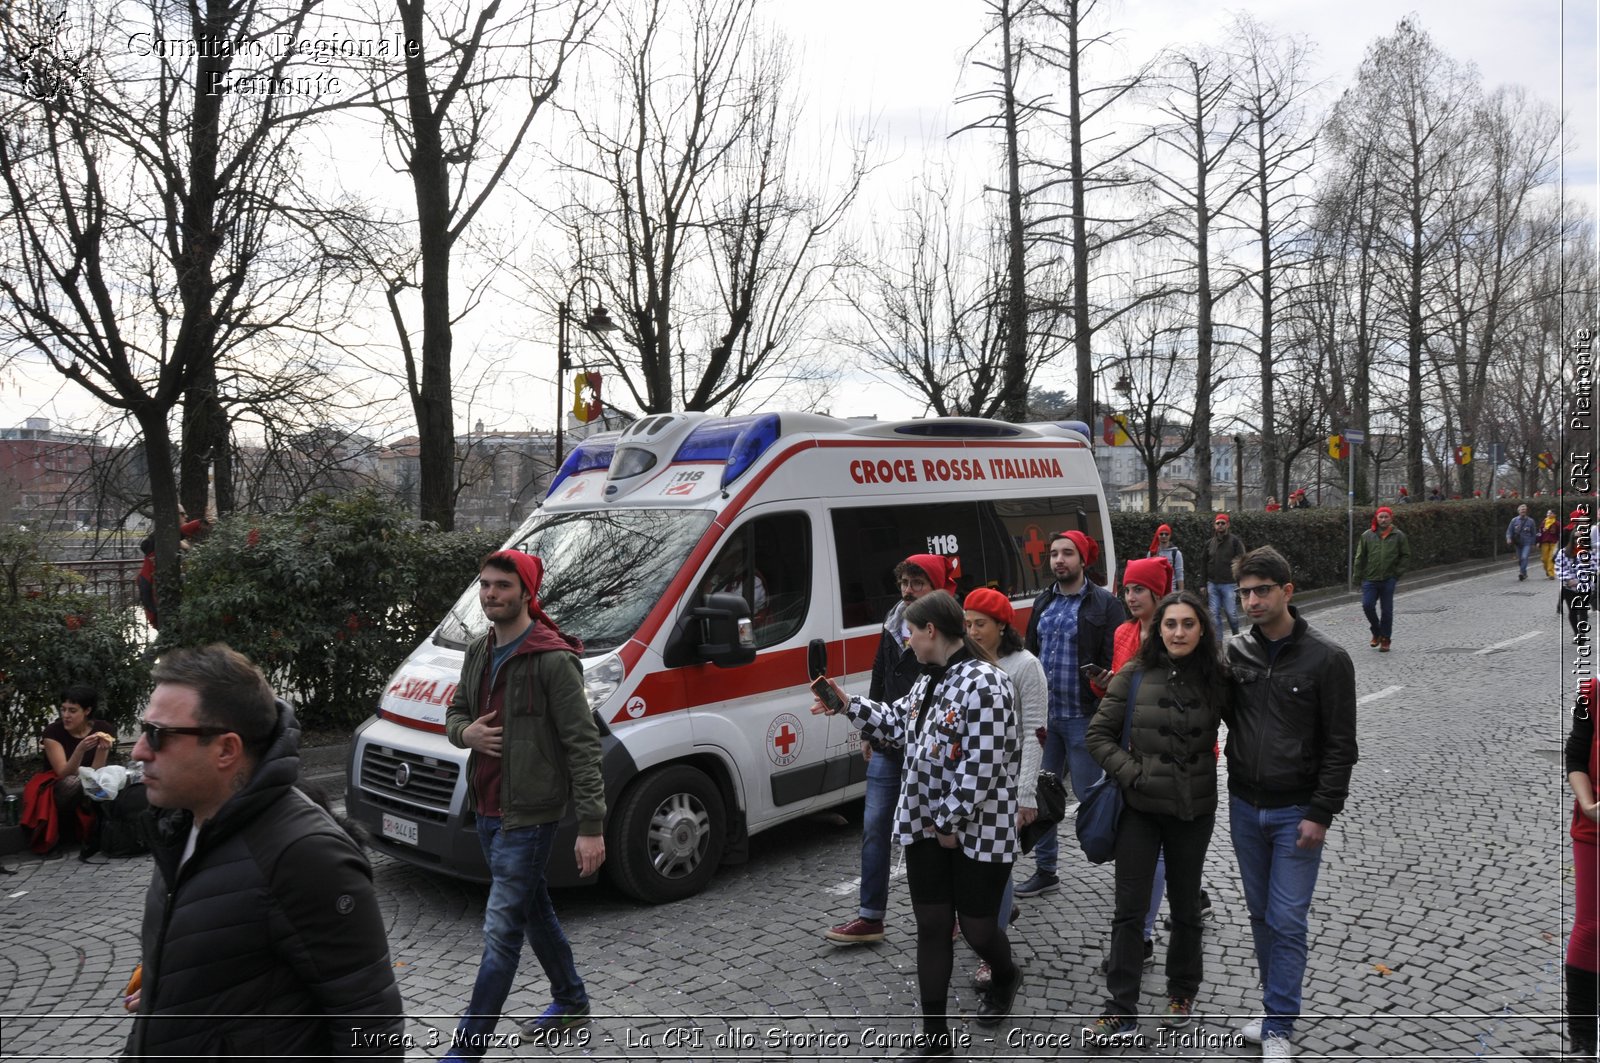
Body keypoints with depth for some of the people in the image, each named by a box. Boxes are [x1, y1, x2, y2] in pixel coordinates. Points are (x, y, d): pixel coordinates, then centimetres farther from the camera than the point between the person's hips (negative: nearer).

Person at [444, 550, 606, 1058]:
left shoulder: (553, 660, -17)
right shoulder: (479, 652, 8)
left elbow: (583, 745, -18)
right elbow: (456, 710, 21)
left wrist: (591, 826, -21)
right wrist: (465, 731, -6)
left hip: (528, 816, -9)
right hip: (488, 811, 9)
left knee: (501, 931, -5)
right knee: (534, 911, 21)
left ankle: (466, 1048, 3)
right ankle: (571, 1001, 39)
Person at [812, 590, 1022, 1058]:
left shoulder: (984, 684, -22)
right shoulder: (930, 680, 7)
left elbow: (982, 766, -23)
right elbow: (901, 725, 22)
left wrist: (952, 821, -17)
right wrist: (848, 705, 17)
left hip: (977, 832, -7)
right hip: (926, 826, 8)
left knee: (976, 926, 8)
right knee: (931, 926, 9)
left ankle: (1006, 977, 43)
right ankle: (935, 1035, 20)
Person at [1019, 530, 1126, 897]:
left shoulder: (1104, 604, -7)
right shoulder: (1042, 603, 12)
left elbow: (1116, 662, -11)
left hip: (1082, 718, -6)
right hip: (1043, 715, 6)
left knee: (1089, 794, 0)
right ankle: (1045, 870, 24)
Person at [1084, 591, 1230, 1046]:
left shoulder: (1217, 679, -6)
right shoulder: (1135, 676, -8)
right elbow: (1099, 734, -3)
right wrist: (1132, 772, -13)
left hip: (1194, 809, 1)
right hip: (1140, 807, -1)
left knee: (1185, 904, 17)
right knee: (1130, 908, 3)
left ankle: (1183, 991, 38)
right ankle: (1121, 1009, 14)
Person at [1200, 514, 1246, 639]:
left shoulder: (1235, 541, -1)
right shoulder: (1209, 543, 12)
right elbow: (1204, 565, 16)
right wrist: (1203, 584, 13)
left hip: (1229, 584, -4)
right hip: (1212, 584, 4)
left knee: (1231, 613, -1)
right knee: (1215, 614, 3)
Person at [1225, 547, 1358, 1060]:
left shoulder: (1327, 659, -10)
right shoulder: (1234, 652, 1)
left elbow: (1340, 745, -9)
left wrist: (1320, 814, -13)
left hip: (1296, 813, -4)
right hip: (1244, 807, 4)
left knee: (1287, 920, -1)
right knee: (1261, 915, 14)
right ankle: (1278, 1008, 29)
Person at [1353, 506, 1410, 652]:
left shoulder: (1399, 536, 1)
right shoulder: (1367, 535, 2)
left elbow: (1406, 556, 7)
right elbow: (1360, 557, 6)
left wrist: (1397, 573, -1)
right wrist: (1359, 576, 3)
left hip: (1388, 580, -1)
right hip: (1370, 579, 1)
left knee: (1387, 610, 4)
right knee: (1367, 605, -9)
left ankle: (1385, 639, 17)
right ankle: (1376, 632, 16)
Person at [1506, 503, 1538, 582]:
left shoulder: (1530, 521, 2)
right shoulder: (1514, 520, 3)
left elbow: (1533, 533, 10)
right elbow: (1509, 530, 4)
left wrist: (1533, 544, 10)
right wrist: (1508, 538, -16)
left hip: (1527, 543, -2)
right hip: (1518, 543, 2)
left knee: (1524, 557, -21)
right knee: (1519, 559, 9)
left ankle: (1522, 572, -23)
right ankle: (1524, 574, 24)